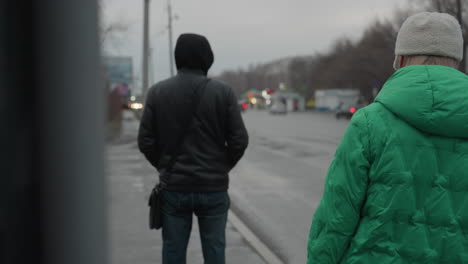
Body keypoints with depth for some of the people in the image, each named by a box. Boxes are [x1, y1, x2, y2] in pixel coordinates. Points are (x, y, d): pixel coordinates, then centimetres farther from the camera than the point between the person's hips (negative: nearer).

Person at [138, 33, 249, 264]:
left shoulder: (157, 92, -3)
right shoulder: (223, 92, -5)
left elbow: (146, 141, -3)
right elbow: (239, 140, -6)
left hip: (173, 188, 1)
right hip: (214, 188, 0)